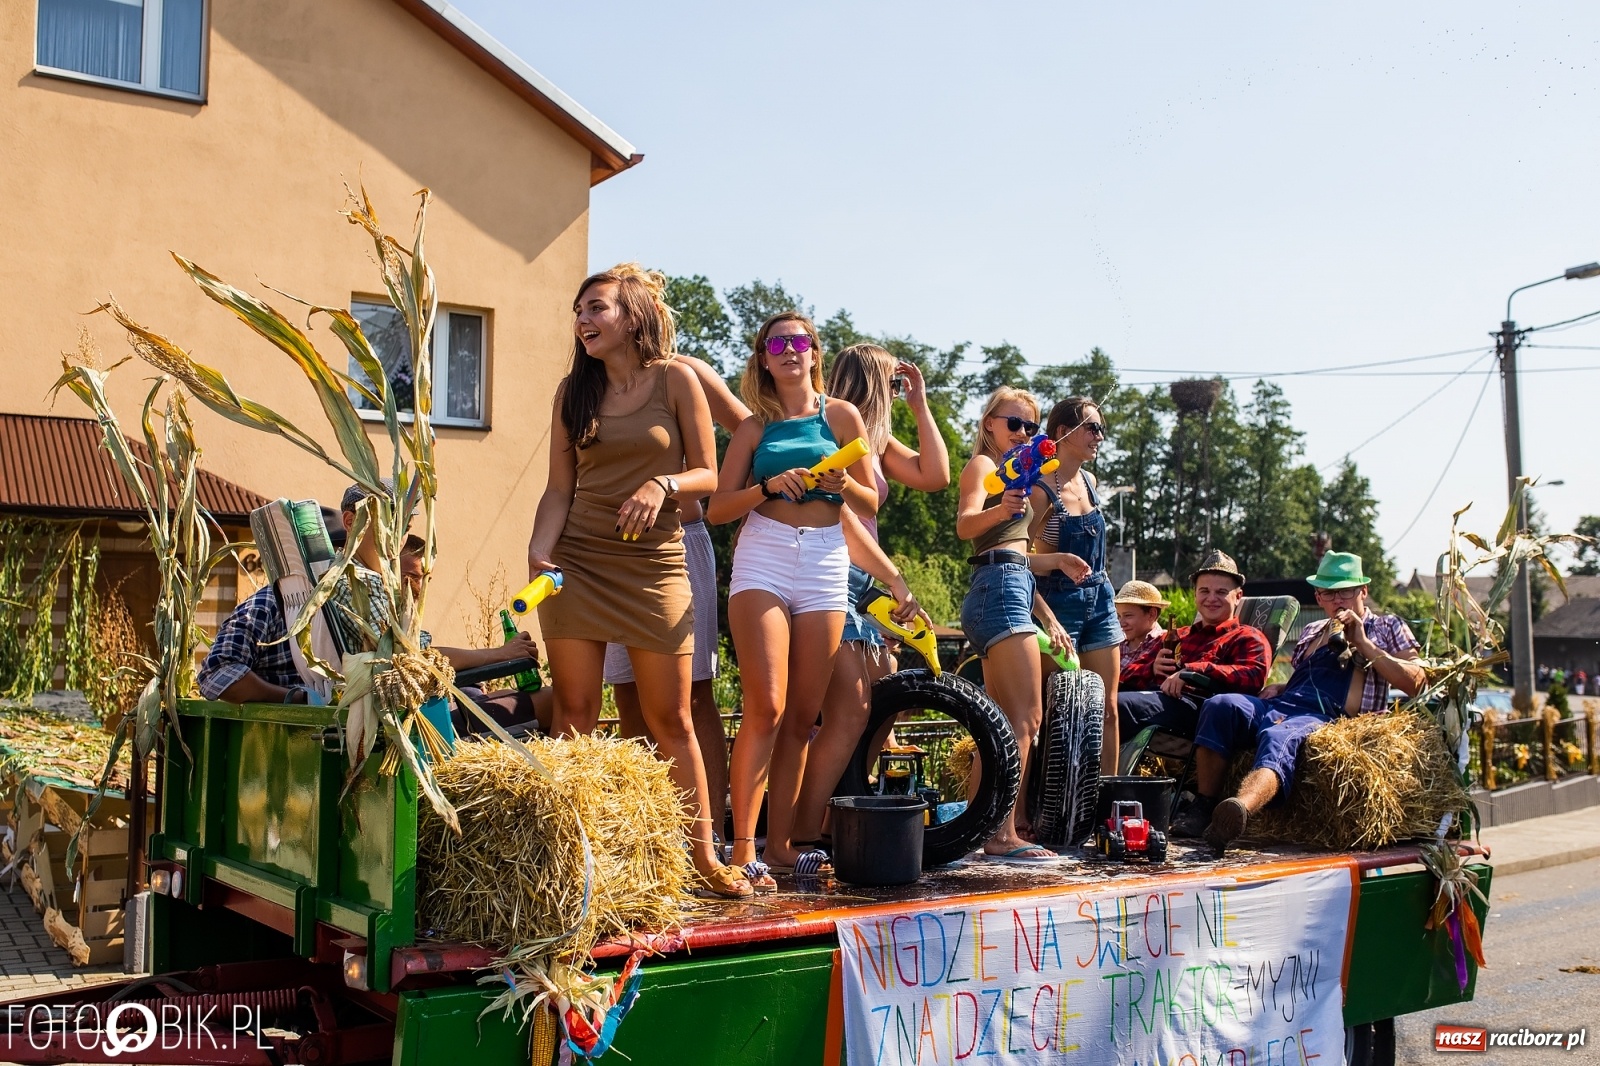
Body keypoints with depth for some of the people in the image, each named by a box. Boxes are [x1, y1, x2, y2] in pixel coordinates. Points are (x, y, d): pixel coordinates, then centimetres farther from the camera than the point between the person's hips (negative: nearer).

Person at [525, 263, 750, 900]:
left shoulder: (675, 379, 0)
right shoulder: (573, 391, 9)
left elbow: (708, 475, 1)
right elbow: (559, 488, 7)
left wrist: (663, 485, -18)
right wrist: (539, 553, -8)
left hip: (653, 565, -2)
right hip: (577, 562, 2)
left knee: (670, 720, 2)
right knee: (574, 714, 1)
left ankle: (703, 854, 11)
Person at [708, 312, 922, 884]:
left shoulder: (841, 416, 12)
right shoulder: (754, 427, 11)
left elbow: (872, 499, 14)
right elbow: (718, 508, 6)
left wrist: (844, 485, -7)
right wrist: (768, 487, -11)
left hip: (826, 564, 2)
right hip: (763, 557, -2)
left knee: (802, 715, 2)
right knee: (766, 708, -15)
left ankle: (780, 843, 9)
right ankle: (742, 847, -12)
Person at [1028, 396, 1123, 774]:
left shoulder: (1089, 481, 8)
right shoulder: (1041, 490, -14)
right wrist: (1059, 560, -31)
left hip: (1099, 600, 7)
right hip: (1061, 603, -7)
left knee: (1107, 708, 6)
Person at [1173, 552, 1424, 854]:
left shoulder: (1386, 627, 20)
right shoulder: (1312, 631, 34)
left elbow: (1414, 683, 6)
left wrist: (1363, 643, 3)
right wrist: (1277, 689, 14)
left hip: (1323, 717, -5)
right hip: (1280, 705, 5)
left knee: (1278, 738, -40)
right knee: (1220, 704, -27)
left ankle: (1238, 811, -70)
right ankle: (1203, 809, -30)